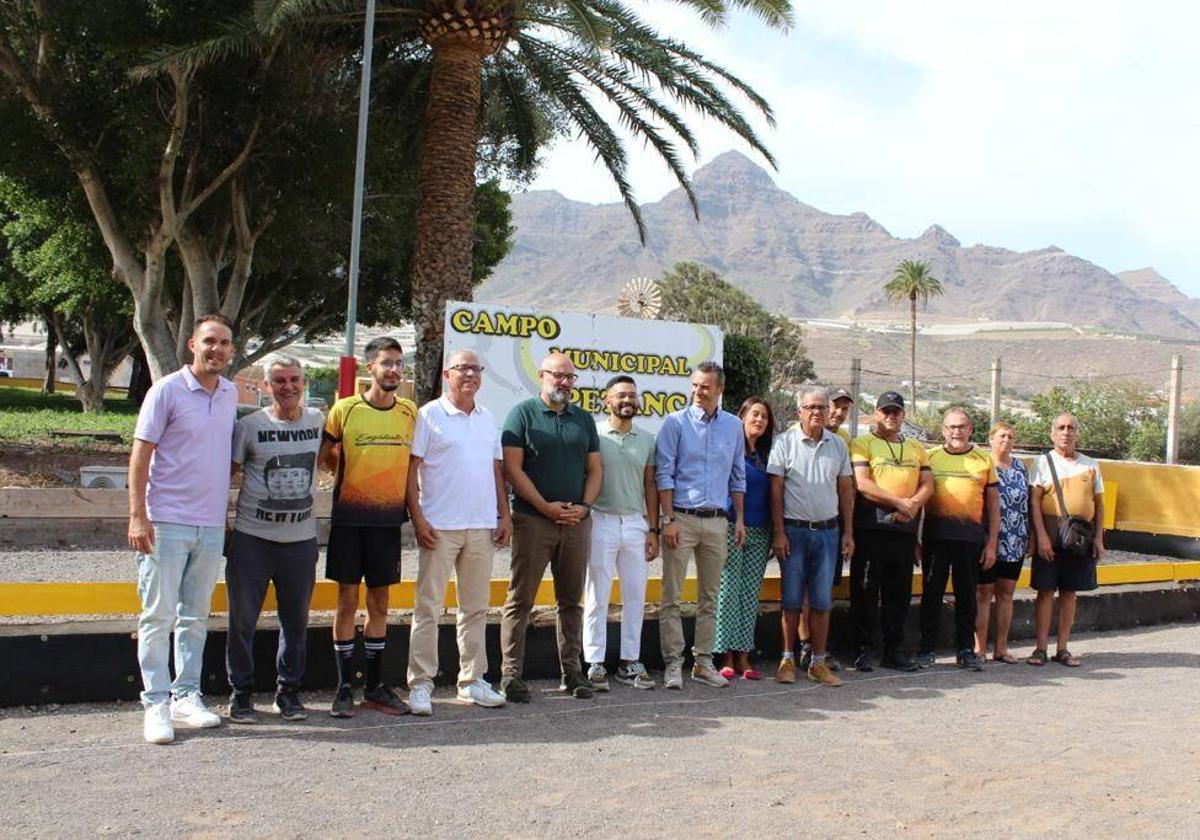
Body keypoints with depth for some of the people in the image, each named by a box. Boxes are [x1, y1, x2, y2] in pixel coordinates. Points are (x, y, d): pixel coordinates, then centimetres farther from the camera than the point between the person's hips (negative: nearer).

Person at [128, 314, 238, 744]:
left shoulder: (231, 394, 10)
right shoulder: (167, 390, -6)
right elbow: (140, 455, -8)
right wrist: (137, 515, -14)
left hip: (212, 523, 6)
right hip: (166, 521, -5)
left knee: (196, 615, 11)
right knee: (159, 615, -1)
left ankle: (186, 696, 20)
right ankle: (156, 704, 5)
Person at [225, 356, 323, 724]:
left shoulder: (318, 420, 7)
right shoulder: (249, 425, -1)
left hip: (301, 539, 2)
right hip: (252, 538, -2)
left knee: (296, 620, 10)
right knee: (243, 619, 4)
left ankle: (288, 690, 24)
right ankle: (241, 693, 18)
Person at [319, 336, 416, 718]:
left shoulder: (410, 413, 5)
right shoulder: (345, 409, -4)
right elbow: (324, 455, 5)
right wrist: (349, 474, -6)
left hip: (388, 518, 3)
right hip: (349, 517, -3)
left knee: (380, 603, 9)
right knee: (347, 600, 2)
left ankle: (374, 687, 18)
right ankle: (344, 688, 11)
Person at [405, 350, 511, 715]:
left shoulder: (488, 419, 14)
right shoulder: (429, 415, -3)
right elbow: (411, 469, -6)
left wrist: (504, 515, 10)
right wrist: (418, 518, -13)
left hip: (482, 527, 6)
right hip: (440, 527, -5)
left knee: (476, 607, 11)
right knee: (429, 606, -2)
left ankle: (472, 681, 20)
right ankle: (420, 684, 5)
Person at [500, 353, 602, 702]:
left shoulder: (583, 419, 15)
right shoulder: (523, 413, 0)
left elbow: (594, 469, 14)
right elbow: (512, 468, -7)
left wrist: (584, 506, -3)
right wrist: (546, 507, -12)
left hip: (577, 521, 5)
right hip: (533, 520, -4)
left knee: (571, 600, 10)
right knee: (520, 599, -3)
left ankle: (571, 670, 17)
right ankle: (511, 673, 2)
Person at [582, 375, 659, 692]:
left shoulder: (647, 439, 10)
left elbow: (650, 486, 12)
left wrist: (653, 529, 7)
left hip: (636, 523, 4)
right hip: (602, 521, -4)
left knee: (635, 597, 8)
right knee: (597, 598, 2)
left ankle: (629, 663, 17)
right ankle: (595, 664, 8)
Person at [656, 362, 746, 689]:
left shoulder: (733, 426, 10)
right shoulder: (675, 423, -2)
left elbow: (738, 477, 16)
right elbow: (664, 474, -5)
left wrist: (740, 519, 10)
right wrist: (669, 520, -11)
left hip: (718, 521, 4)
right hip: (682, 518, -4)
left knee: (709, 597, 9)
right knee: (672, 596, -3)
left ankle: (703, 662, 17)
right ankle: (673, 663, 4)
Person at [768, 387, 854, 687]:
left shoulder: (838, 445, 8)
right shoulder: (785, 442, -3)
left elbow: (846, 490, 12)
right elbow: (776, 490, -4)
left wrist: (848, 532, 7)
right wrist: (779, 533, -9)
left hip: (827, 531, 3)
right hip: (793, 530, -3)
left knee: (822, 602, 6)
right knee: (792, 600, 4)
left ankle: (818, 663, 14)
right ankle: (788, 660, 13)